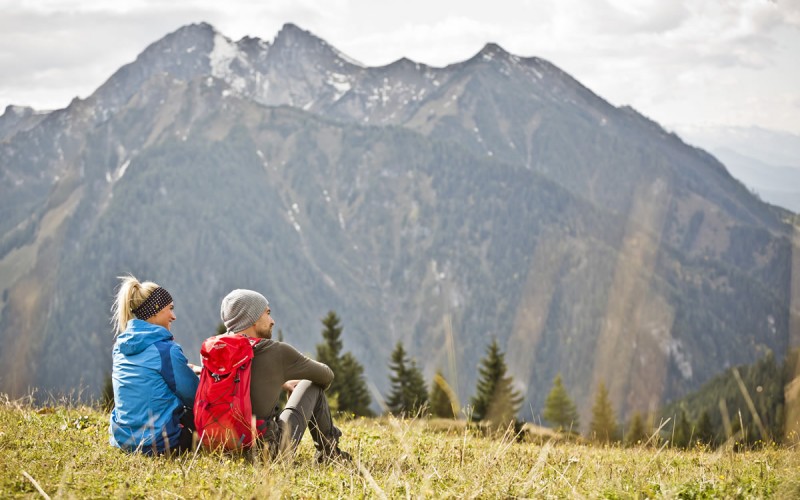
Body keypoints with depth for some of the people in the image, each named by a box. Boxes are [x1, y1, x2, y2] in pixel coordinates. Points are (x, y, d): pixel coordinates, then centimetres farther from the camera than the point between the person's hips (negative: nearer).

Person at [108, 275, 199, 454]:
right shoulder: (166, 349, -15)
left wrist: (187, 370, 19)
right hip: (157, 443, -7)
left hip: (122, 438, 8)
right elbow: (194, 397, -6)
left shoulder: (120, 346, 8)